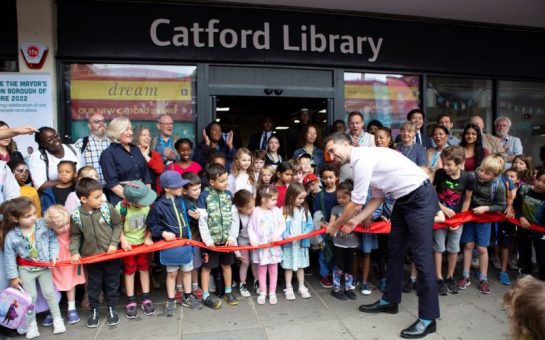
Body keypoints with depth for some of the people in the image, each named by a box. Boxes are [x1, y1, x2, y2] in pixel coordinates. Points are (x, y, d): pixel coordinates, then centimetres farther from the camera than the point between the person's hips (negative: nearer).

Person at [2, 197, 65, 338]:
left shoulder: (43, 224, -20)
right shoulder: (11, 236, -20)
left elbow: (53, 239, -4)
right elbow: (9, 257, -9)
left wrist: (54, 255, -13)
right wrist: (13, 276, -4)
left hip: (45, 267, 1)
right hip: (26, 270, 0)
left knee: (49, 292, 8)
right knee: (31, 296, 7)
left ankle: (57, 319, 24)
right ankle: (32, 323, 27)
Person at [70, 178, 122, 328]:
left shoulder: (108, 208, -14)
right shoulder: (76, 216, -12)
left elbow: (118, 225, -2)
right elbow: (75, 236, 2)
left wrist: (114, 243, -9)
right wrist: (74, 252, -10)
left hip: (111, 255, 0)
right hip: (91, 257, 0)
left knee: (112, 283, 14)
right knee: (94, 285, 16)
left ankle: (112, 308, 32)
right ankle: (94, 310, 35)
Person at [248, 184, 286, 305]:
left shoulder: (276, 210, -3)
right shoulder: (256, 211, -7)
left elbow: (282, 225, -1)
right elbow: (250, 228, -4)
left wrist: (277, 234, -18)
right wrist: (253, 240, -16)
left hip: (274, 245, 1)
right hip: (260, 245, -1)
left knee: (273, 270, 10)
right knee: (262, 269, 10)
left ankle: (272, 293, 22)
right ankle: (263, 293, 23)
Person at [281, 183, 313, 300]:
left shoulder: (305, 210, -2)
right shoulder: (283, 210, -12)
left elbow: (310, 226, -3)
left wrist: (304, 234, -19)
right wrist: (287, 236, -25)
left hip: (302, 243, 3)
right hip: (288, 243, -3)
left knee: (301, 265, 16)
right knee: (288, 266, 10)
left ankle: (301, 287, 29)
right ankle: (288, 288, 22)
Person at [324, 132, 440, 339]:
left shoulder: (362, 159, -21)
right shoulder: (363, 159, 9)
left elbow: (355, 204, -17)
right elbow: (377, 198, 12)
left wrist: (335, 225, -3)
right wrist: (355, 221, 7)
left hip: (420, 197, -10)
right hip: (404, 199, 10)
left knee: (421, 256, -7)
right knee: (394, 251, 15)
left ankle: (428, 319, 4)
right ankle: (389, 301, 29)